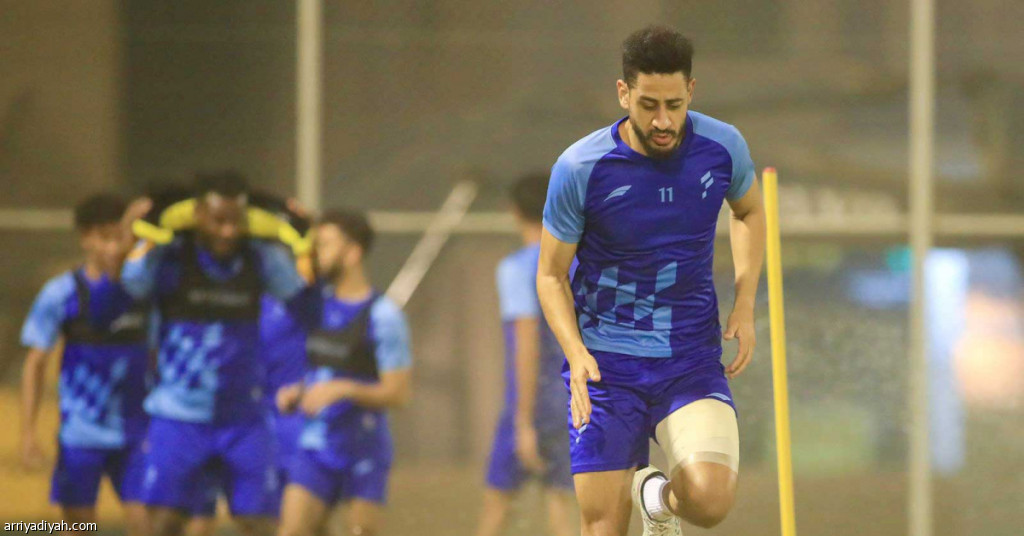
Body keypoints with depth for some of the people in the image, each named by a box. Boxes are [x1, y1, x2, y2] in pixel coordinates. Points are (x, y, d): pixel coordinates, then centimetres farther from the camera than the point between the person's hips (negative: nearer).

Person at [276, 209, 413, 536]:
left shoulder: (382, 316, -11)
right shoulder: (318, 303, 8)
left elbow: (398, 393, -13)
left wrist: (343, 390, -24)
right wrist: (297, 392, 3)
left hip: (364, 450, -5)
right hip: (316, 446, 5)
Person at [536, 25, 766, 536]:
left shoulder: (722, 147, -5)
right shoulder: (579, 168, -12)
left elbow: (749, 212, 18)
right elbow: (551, 274, 0)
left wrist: (745, 304, 4)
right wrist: (576, 354, -17)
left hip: (692, 359, 1)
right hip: (605, 361, -1)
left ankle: (659, 494, 14)